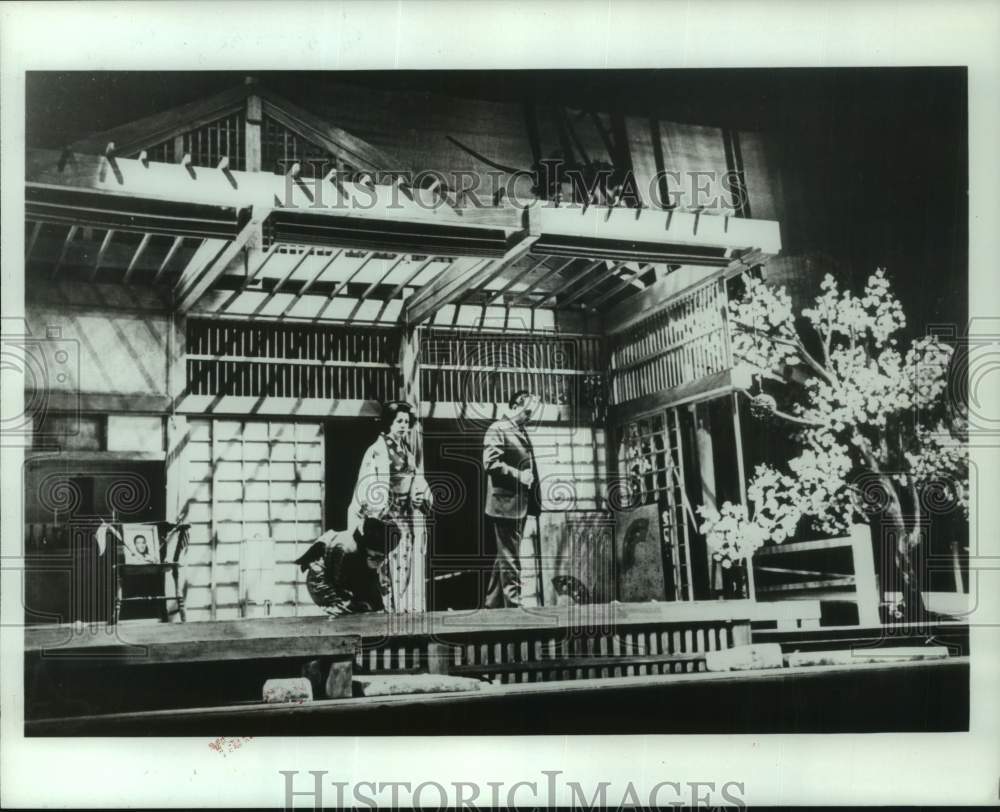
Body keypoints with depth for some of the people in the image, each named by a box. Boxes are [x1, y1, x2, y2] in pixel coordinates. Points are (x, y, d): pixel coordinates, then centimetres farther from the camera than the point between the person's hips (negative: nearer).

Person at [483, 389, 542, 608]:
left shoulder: (521, 432, 19)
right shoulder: (497, 430, -9)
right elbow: (490, 463, -21)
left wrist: (535, 500, 18)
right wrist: (518, 475, -19)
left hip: (521, 505, 9)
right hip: (506, 503, -9)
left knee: (505, 556, 13)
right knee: (509, 557, -5)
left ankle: (493, 603, 21)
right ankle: (513, 603, -3)